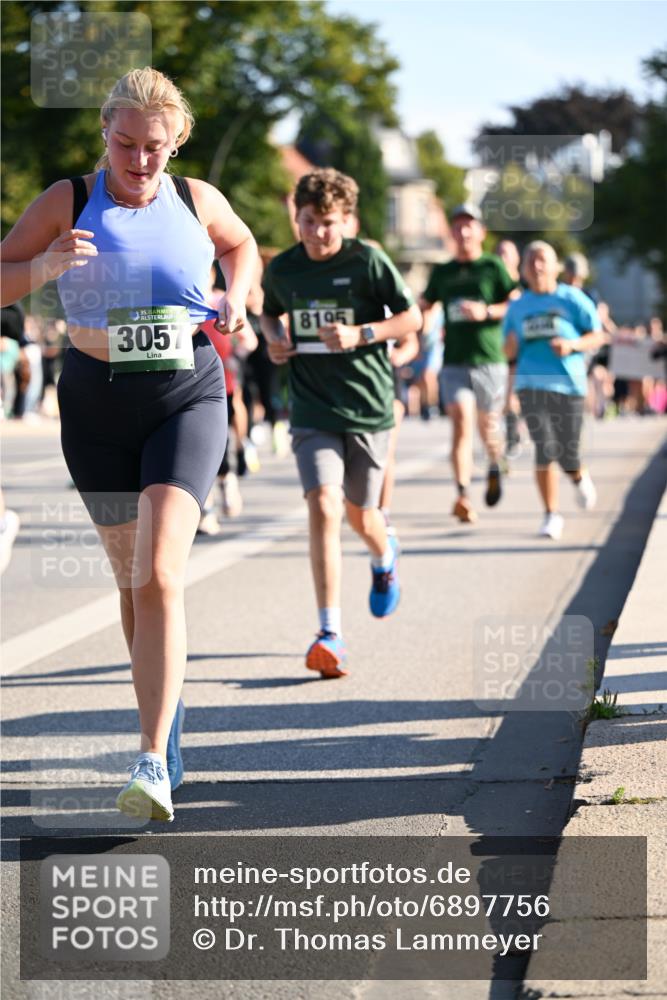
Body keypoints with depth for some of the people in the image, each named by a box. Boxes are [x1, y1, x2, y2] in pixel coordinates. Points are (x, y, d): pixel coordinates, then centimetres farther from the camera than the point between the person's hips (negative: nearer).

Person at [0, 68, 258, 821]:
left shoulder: (197, 200, 3)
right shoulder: (68, 201, -1)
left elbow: (240, 244, 26)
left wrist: (235, 301, 6)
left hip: (187, 397, -1)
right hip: (97, 400, 1)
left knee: (159, 577, -17)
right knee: (132, 579, 12)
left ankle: (153, 763, -21)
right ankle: (164, 707, 36)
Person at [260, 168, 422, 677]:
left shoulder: (368, 261, -7)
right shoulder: (282, 269, 3)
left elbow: (412, 317, -2)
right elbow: (270, 312, 24)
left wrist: (360, 334, -17)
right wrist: (274, 339, 2)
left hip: (368, 406, -1)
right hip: (312, 410, 1)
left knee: (359, 514, 13)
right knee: (323, 507, -18)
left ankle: (384, 559, 53)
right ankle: (331, 633, -19)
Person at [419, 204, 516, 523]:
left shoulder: (493, 267, 2)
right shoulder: (442, 272, 12)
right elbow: (423, 308, 24)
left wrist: (486, 311, -17)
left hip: (489, 361, -1)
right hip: (454, 362, 1)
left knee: (488, 425, 10)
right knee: (461, 424, -14)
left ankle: (494, 469, 43)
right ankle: (463, 496, -22)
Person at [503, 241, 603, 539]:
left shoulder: (572, 299, 2)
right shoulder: (518, 307, 11)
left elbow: (597, 336, 3)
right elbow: (509, 351, 19)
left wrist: (572, 344, -15)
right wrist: (512, 345, -4)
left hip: (568, 382, -1)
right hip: (531, 383, 2)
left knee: (567, 454, -1)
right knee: (544, 450, -10)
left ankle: (580, 478, 37)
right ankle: (551, 515, 1)